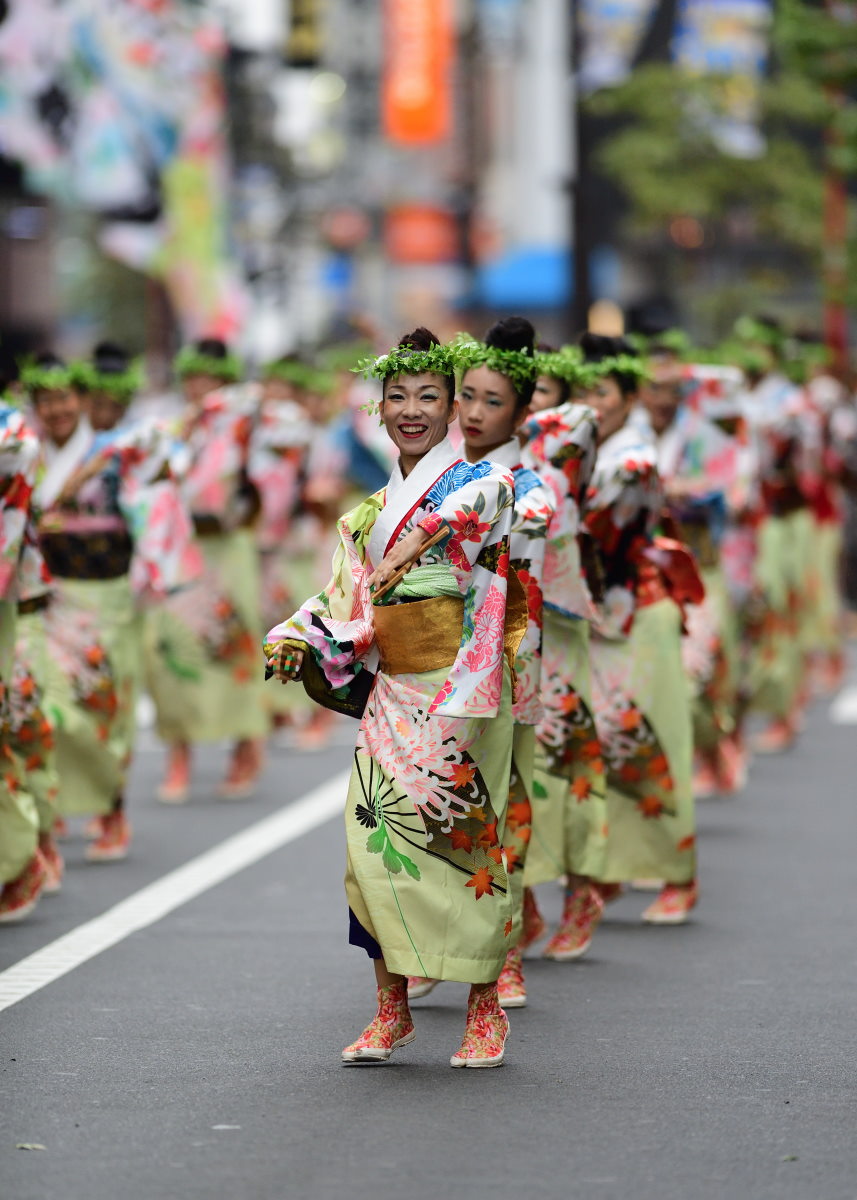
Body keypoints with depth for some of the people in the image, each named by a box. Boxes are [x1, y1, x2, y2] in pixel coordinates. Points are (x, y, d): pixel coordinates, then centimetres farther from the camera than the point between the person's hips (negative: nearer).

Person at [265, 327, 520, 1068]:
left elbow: (491, 495, -27)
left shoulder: (474, 478, -1)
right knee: (376, 835, -4)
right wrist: (298, 642, -2)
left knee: (464, 836, -4)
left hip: (458, 686, -5)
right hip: (393, 692, 5)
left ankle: (485, 1010, 6)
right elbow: (347, 604, 17)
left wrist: (421, 537, -42)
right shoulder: (367, 514, 18)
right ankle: (391, 1012, 4)